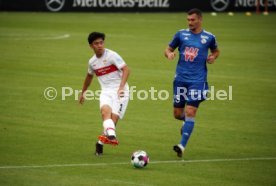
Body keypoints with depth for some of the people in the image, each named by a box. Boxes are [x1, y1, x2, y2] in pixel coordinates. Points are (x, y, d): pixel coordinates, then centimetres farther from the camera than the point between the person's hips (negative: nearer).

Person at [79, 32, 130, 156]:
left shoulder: (112, 55, -6)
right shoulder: (92, 62, 14)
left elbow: (126, 69, -14)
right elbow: (89, 76, 34)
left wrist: (121, 87, -27)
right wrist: (83, 92, 44)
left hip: (119, 91, -3)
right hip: (106, 91, 3)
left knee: (114, 118, -17)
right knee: (105, 110, -29)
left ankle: (100, 143, -2)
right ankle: (111, 136, -49)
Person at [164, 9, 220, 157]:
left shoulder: (208, 37, 2)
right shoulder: (181, 34, 5)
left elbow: (216, 51, 20)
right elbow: (168, 49, 13)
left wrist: (213, 57, -2)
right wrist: (169, 54, -11)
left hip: (197, 80, -3)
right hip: (180, 78, 3)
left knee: (190, 112, -13)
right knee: (177, 114, 8)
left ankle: (182, 145, -13)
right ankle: (187, 122, 44)